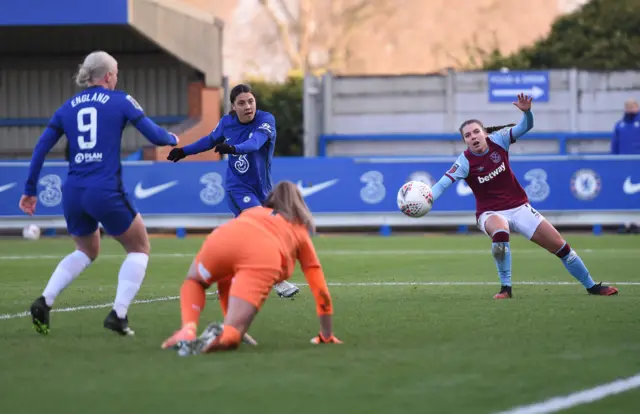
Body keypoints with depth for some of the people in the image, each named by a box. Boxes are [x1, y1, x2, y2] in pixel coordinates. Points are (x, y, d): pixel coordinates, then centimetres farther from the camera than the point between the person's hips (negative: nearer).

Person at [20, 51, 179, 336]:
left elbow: (41, 148, 10)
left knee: (87, 251, 29)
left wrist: (30, 191, 16)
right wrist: (173, 139, 25)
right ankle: (118, 314, 0)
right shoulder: (119, 101, 2)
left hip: (73, 194, 5)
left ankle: (45, 301, 9)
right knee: (139, 248, 16)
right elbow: (156, 136, 2)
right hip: (105, 192, -5)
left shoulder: (67, 107, 13)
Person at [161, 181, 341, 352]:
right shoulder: (301, 230, 37)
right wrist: (327, 335, 44)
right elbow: (319, 287, 35)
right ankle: (228, 334, -40)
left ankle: (188, 329, 3)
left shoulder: (253, 212, 44)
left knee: (193, 281, 34)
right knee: (231, 335, -2)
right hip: (265, 257, -2)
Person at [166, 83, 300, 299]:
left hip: (261, 189, 2)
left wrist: (233, 148, -56)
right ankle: (279, 282, -16)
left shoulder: (266, 120, -16)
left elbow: (256, 142, -38)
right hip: (238, 188, -2)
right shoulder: (227, 122, -7)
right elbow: (211, 139, 16)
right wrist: (185, 151, 22)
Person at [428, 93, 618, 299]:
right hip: (491, 213, -3)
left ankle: (591, 286, 18)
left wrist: (526, 111, -31)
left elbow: (526, 126, -9)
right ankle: (505, 288, -29)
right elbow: (444, 183, -26)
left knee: (559, 245, 1)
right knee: (499, 232, -41)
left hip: (519, 207, 3)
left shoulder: (497, 140, -9)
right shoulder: (465, 162, -15)